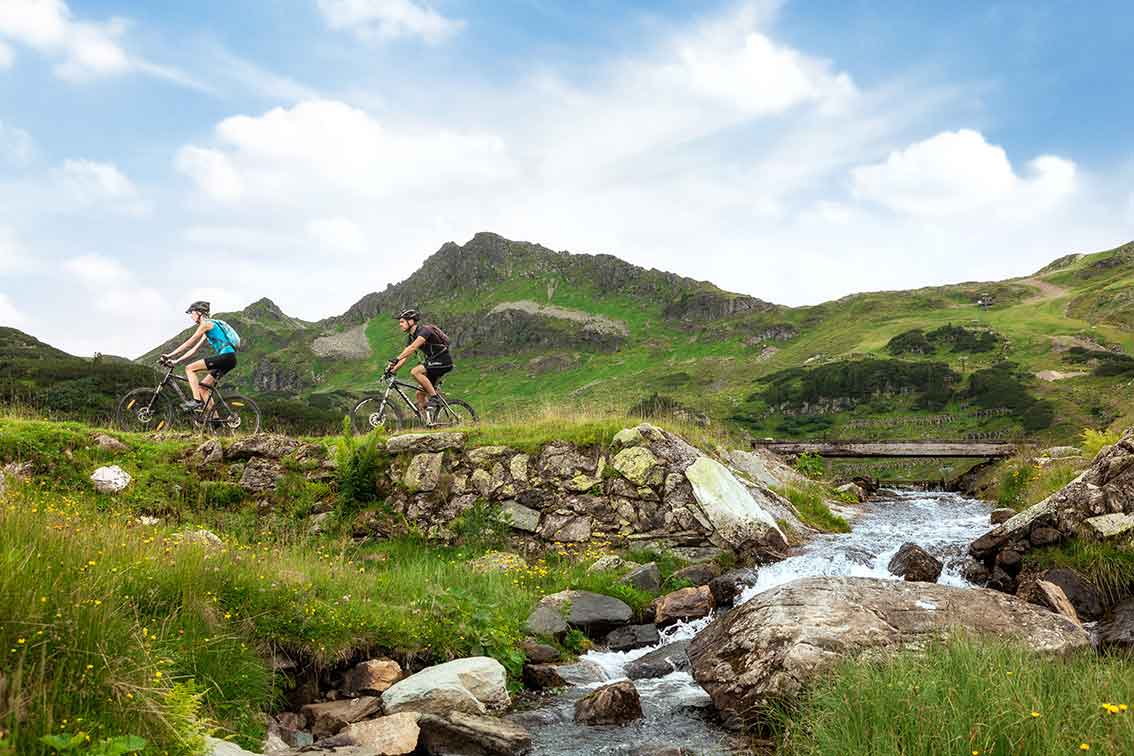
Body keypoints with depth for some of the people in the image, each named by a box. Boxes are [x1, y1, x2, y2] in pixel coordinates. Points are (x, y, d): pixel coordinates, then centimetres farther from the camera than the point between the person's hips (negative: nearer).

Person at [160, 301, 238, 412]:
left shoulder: (206, 324, -3)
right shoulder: (207, 329, 25)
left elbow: (188, 344, -6)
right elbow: (194, 349, 25)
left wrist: (169, 355, -3)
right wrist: (176, 361, 20)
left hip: (226, 356, -9)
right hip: (227, 359, 9)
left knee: (189, 368, -8)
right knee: (202, 387, 12)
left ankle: (196, 400, -14)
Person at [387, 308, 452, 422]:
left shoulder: (424, 330, -18)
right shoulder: (410, 337, 10)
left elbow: (413, 347, -33)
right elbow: (405, 356, 6)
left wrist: (396, 359, -41)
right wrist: (393, 369, -8)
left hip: (444, 362, -9)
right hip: (433, 362, 9)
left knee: (415, 372, -27)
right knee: (420, 394, 3)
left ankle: (434, 397, -19)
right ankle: (430, 421, 6)